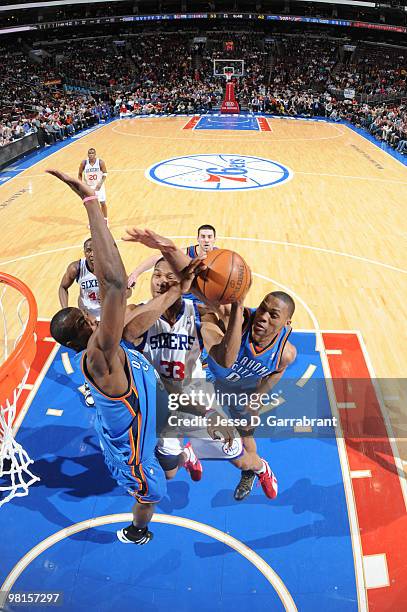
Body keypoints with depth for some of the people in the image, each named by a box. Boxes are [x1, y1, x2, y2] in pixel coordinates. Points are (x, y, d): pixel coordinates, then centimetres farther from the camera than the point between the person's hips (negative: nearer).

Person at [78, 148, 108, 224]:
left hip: (98, 186, -1)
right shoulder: (84, 163, -11)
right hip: (88, 186, 1)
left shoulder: (100, 162, -15)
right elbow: (80, 174, 3)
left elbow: (105, 173, -6)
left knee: (103, 203, 4)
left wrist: (100, 183, -18)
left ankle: (105, 220, 21)